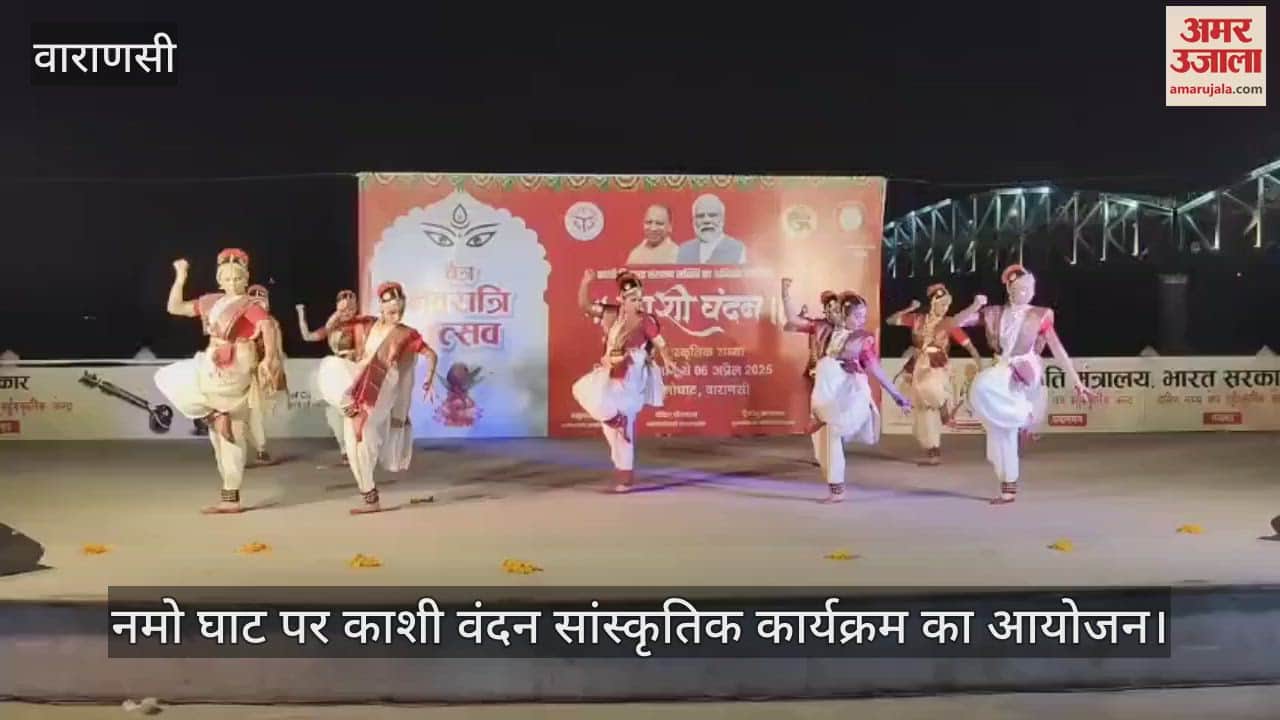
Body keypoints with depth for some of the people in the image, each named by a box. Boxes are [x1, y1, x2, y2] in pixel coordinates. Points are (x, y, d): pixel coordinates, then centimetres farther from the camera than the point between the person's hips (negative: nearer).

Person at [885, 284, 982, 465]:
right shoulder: (918, 319, 4)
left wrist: (980, 366, -17)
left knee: (930, 388, -38)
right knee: (924, 414, 4)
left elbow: (969, 345, -6)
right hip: (918, 369, 3)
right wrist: (910, 309, -3)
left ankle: (943, 406, -5)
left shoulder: (948, 324, -3)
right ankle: (933, 453, 15)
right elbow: (890, 320, 6)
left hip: (937, 369, -3)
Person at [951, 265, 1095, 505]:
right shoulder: (993, 314, 8)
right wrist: (975, 307, -10)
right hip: (1001, 373, 4)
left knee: (983, 386, -34)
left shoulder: (1039, 316, 1)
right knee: (1001, 434, 1)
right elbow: (957, 322, 7)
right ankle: (1009, 489, 12)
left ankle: (1026, 414, -13)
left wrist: (1076, 382, -3)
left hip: (1024, 375, -4)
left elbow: (1058, 350, 0)